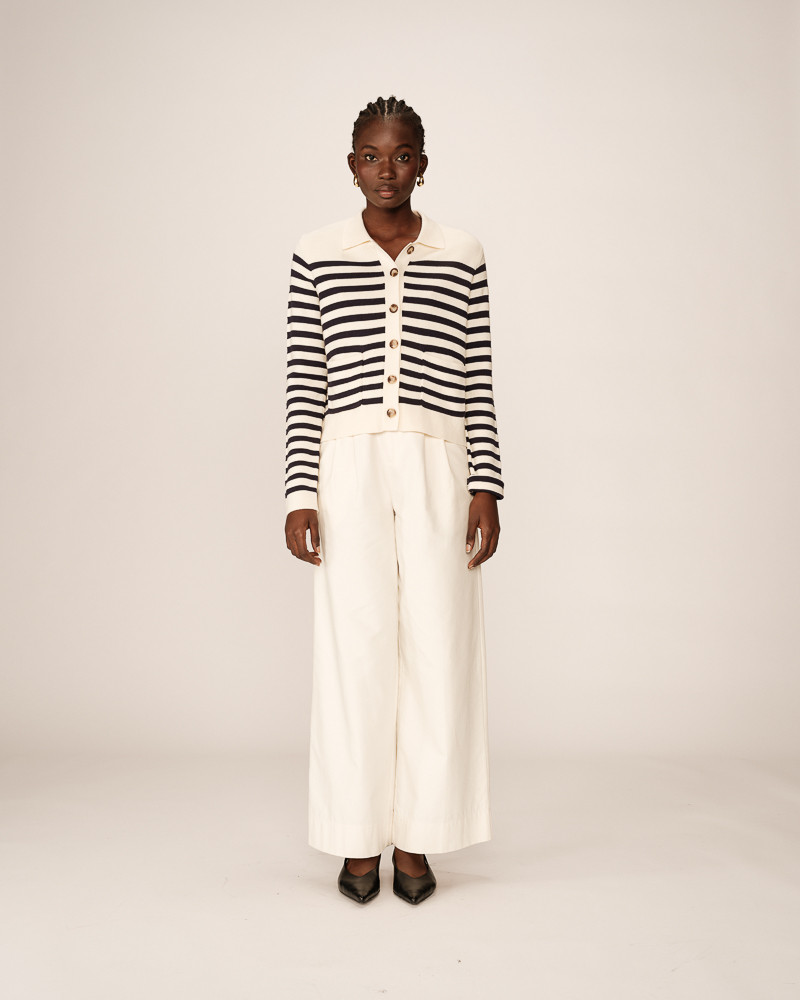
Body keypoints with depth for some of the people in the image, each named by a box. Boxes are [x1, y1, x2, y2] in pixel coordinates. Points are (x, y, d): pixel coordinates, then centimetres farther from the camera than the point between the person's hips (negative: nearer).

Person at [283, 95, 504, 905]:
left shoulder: (462, 257, 9)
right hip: (350, 466, -1)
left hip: (437, 468, 1)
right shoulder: (316, 257, 7)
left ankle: (414, 838, 13)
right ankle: (358, 839, 13)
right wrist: (299, 495, -3)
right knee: (356, 645, 0)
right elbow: (304, 383, 3)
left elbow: (477, 382, 7)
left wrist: (487, 488, 0)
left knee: (437, 643, 0)